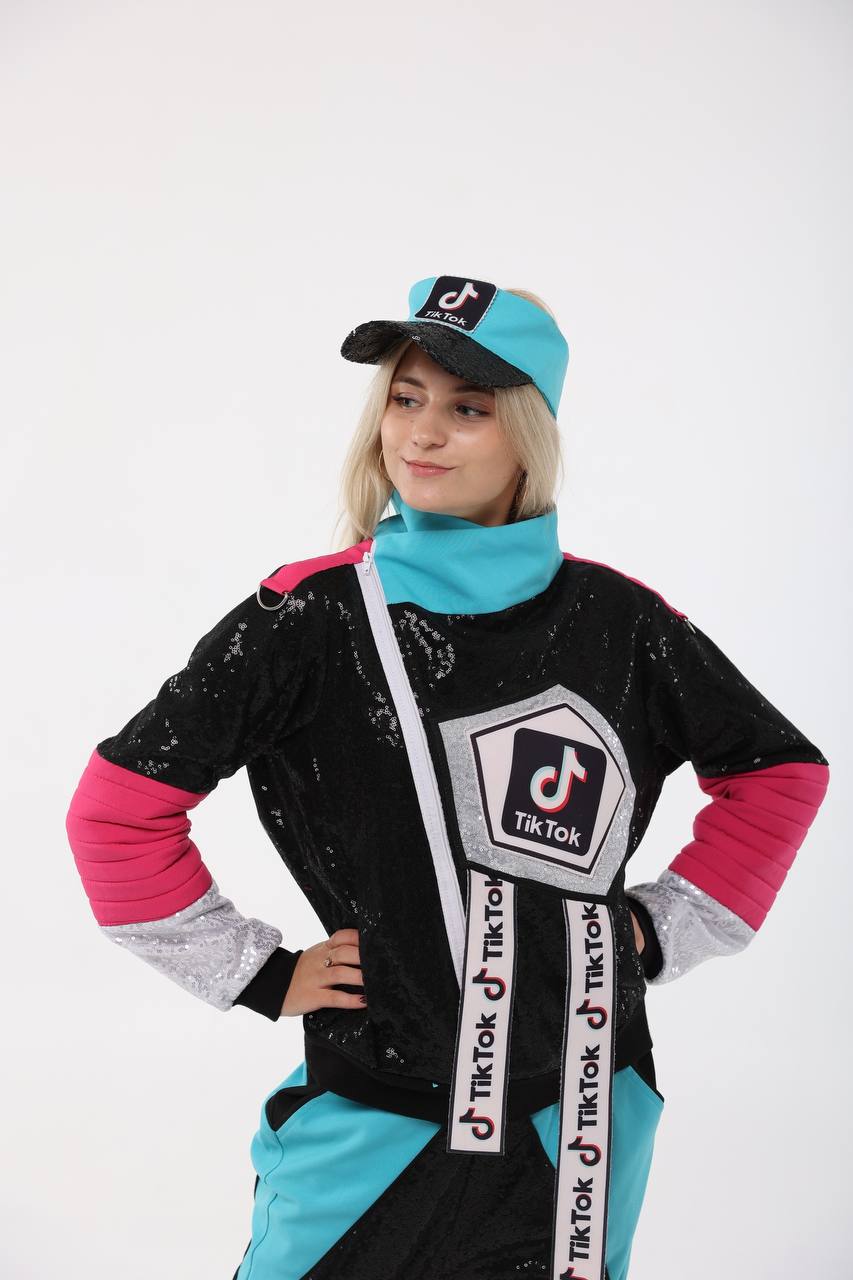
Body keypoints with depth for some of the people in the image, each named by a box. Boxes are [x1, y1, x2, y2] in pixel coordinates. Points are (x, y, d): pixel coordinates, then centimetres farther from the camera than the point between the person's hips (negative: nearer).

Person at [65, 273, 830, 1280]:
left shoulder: (619, 619, -2)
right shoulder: (312, 615, -10)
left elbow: (781, 772, 12)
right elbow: (115, 811, -8)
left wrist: (664, 930, 5)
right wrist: (258, 974, -6)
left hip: (582, 1114, 2)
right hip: (377, 1113, -2)